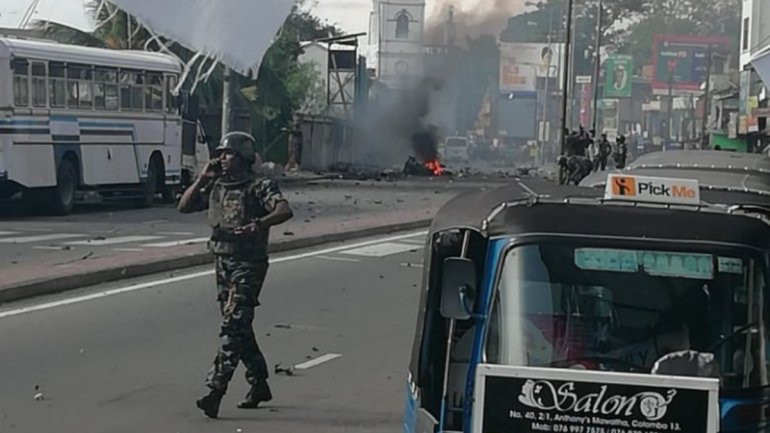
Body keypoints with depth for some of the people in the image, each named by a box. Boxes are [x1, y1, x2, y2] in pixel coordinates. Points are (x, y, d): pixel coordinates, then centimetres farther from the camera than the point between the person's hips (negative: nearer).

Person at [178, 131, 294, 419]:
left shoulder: (258, 187, -10)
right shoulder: (215, 187, 10)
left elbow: (285, 210, -25)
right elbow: (184, 207, 9)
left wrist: (260, 223, -43)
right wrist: (202, 179, -1)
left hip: (248, 265, -7)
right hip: (223, 263, 8)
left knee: (233, 325, -13)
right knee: (238, 327, 13)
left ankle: (216, 390, -17)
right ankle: (259, 384, 26)